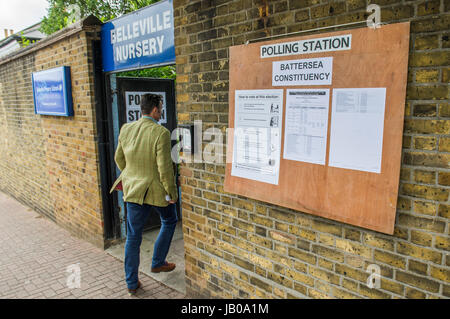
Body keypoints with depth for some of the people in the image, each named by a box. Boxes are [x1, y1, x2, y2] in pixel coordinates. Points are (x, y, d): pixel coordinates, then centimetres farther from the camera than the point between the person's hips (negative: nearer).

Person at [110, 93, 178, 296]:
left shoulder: (126, 129, 0)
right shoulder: (161, 133, -18)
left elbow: (119, 159, 11)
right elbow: (164, 168, -19)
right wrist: (172, 192, -8)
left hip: (133, 189, 5)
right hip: (157, 189, -5)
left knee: (133, 237, 13)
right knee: (169, 221, 25)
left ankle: (131, 283, 23)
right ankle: (158, 262, 33)